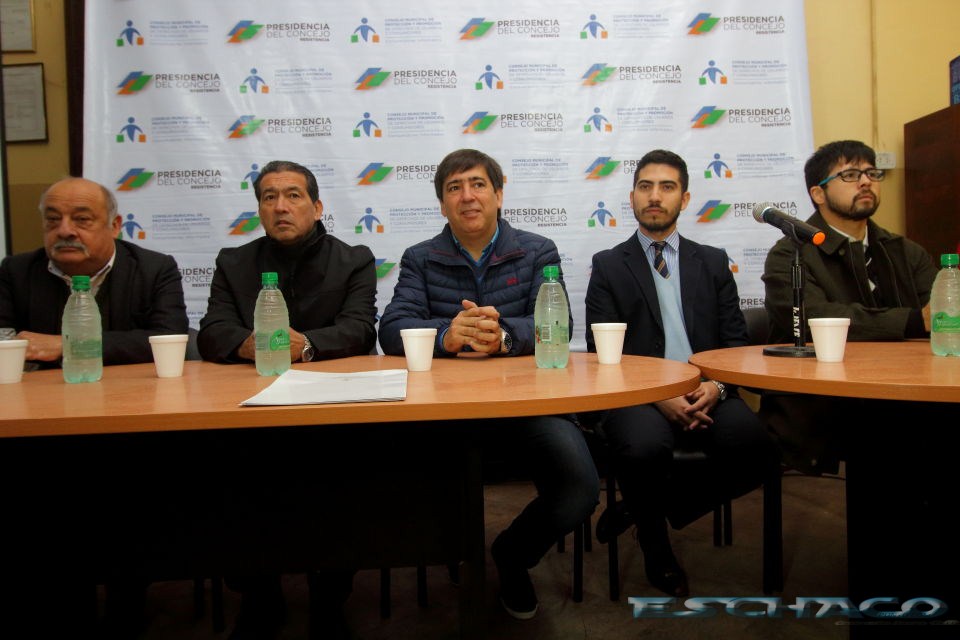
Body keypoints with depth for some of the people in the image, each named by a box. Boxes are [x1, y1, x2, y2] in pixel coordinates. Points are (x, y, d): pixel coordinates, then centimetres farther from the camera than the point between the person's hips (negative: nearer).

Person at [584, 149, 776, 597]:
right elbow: (602, 352, 0)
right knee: (645, 448, -35)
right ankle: (655, 541, 1)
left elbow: (736, 341, 11)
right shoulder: (608, 266, 9)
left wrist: (717, 385, -12)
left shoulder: (713, 262, 18)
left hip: (706, 394, 3)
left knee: (755, 449, -27)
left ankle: (658, 506, 3)